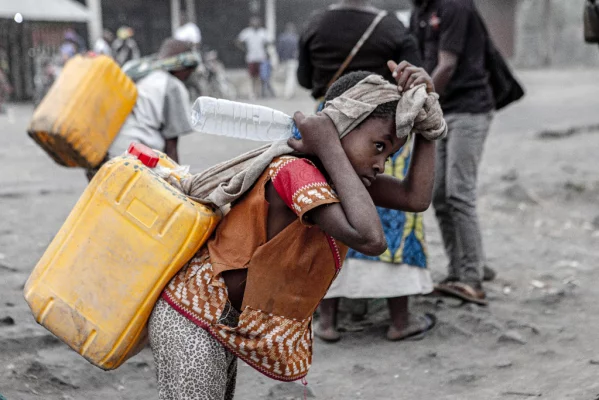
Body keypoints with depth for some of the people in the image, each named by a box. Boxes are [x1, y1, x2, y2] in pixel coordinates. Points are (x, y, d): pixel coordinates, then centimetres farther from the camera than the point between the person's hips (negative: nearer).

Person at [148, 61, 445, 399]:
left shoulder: (329, 171, 0)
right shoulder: (296, 170, -28)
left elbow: (416, 198, -4)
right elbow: (371, 239, -41)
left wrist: (427, 129, -10)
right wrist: (330, 150, -33)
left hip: (223, 321, 10)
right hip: (193, 319, -10)